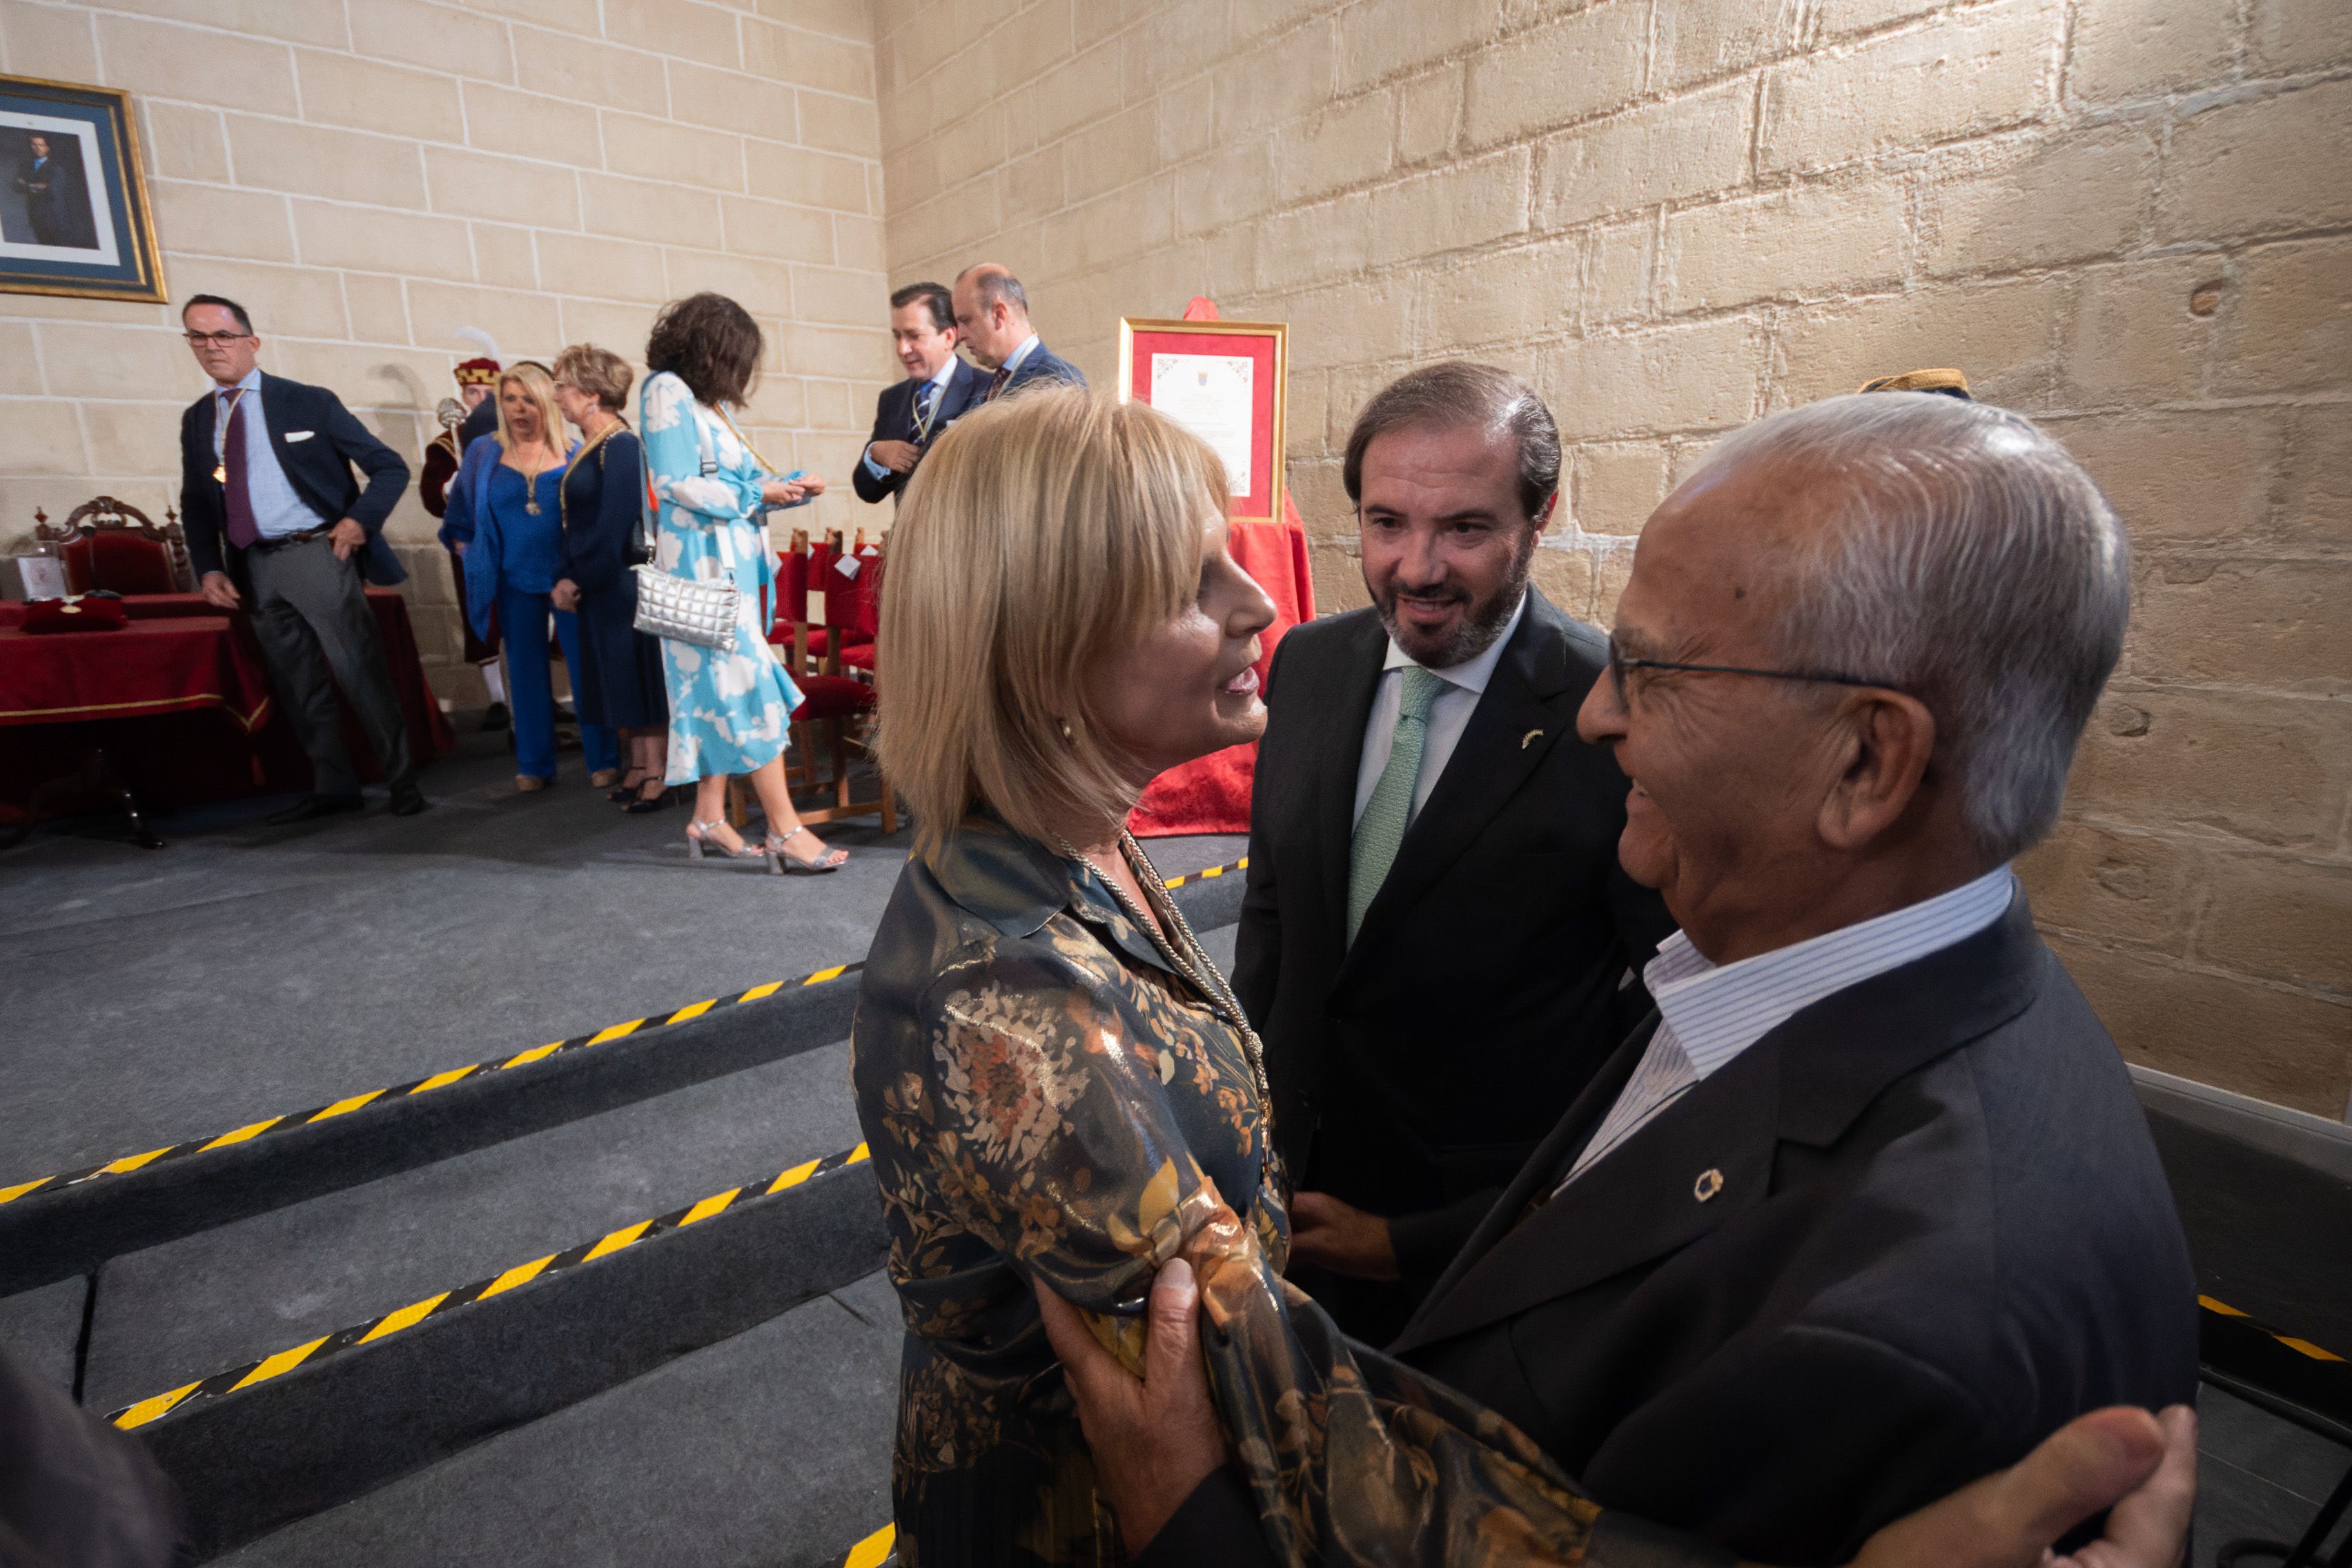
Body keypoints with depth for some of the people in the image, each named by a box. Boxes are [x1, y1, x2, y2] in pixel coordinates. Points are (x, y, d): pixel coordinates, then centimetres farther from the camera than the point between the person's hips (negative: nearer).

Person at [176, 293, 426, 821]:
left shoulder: (308, 402, -1)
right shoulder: (197, 419, 13)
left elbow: (390, 467, -2)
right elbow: (195, 503, 18)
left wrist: (358, 520, -15)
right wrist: (208, 569, 5)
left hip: (316, 554, -5)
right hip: (255, 568, 5)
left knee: (361, 671, -5)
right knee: (298, 684, 10)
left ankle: (402, 780, 4)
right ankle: (332, 786, 19)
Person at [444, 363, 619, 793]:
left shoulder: (574, 454, -1)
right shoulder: (484, 453, 5)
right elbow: (463, 515, 16)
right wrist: (474, 551, 11)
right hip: (515, 583, 2)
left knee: (585, 668, -1)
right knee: (527, 672, 9)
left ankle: (603, 759, 8)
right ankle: (534, 765, 18)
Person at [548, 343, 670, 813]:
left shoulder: (620, 446, -13)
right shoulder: (588, 448, 13)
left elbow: (613, 528, -18)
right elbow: (576, 523, 13)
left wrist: (578, 580, -12)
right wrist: (565, 580, 3)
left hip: (621, 583, -9)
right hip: (594, 586, 9)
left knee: (639, 678, -3)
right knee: (620, 682, 12)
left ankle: (657, 780, 4)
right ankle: (638, 771, 22)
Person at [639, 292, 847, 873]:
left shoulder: (706, 400, 17)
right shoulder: (668, 392, -8)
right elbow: (679, 485, -15)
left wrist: (788, 488, 3)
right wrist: (757, 492, -8)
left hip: (732, 562, 9)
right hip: (704, 562, -9)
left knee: (719, 689, 9)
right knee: (749, 687, -11)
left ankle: (709, 819, 15)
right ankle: (785, 832, -9)